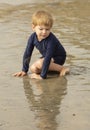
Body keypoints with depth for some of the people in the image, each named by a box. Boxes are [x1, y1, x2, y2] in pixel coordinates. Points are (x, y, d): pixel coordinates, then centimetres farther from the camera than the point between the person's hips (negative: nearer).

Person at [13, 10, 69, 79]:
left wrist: (43, 76, -39)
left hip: (58, 58, -7)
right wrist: (24, 70, -4)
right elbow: (27, 54, -6)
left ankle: (62, 69, -18)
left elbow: (47, 59, -37)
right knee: (33, 68, -12)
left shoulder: (51, 40, -34)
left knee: (39, 64, -29)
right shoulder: (33, 37, -15)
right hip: (48, 57, 7)